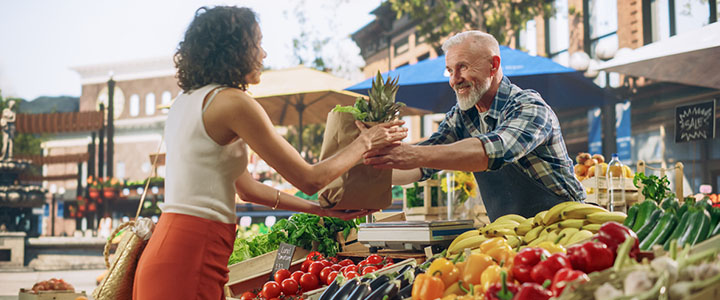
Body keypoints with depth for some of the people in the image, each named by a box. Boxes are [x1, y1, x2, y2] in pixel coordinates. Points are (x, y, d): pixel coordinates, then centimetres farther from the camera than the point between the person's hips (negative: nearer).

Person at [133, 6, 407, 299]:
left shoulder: (185, 101, 15)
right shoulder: (233, 102, -12)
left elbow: (246, 187, 19)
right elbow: (310, 179, -8)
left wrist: (321, 209, 22)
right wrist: (365, 142, 6)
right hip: (189, 263, -9)